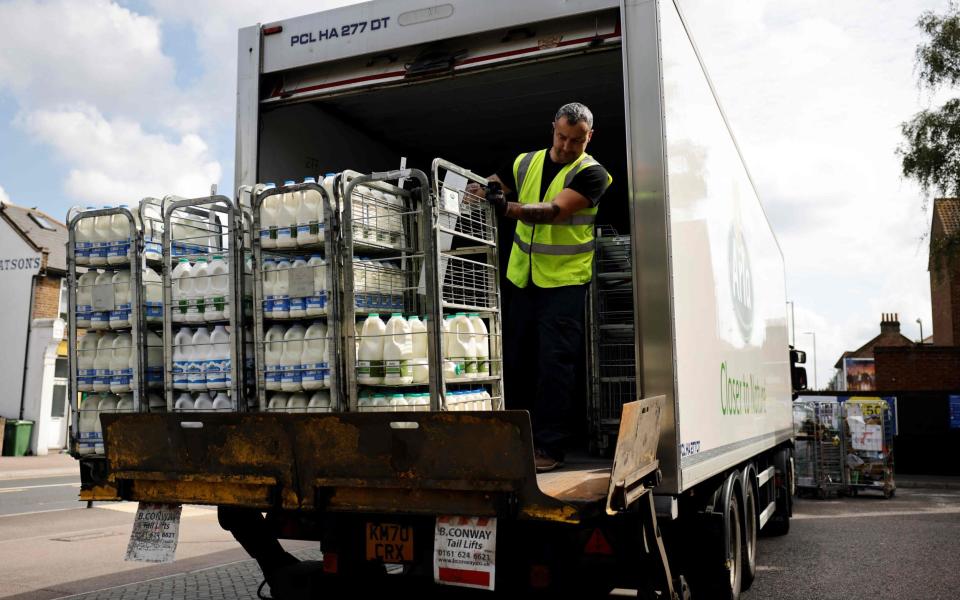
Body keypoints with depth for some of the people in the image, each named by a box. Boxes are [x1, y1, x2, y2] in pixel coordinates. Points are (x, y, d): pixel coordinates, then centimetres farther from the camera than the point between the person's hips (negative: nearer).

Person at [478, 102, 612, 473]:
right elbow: (491, 186, 14)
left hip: (564, 282, -5)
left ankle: (549, 447, 3)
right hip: (521, 278, 5)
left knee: (555, 365, -6)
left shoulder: (590, 173, -8)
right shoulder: (526, 163, 8)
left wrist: (508, 209, -38)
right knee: (513, 360, 11)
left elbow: (556, 210, -23)